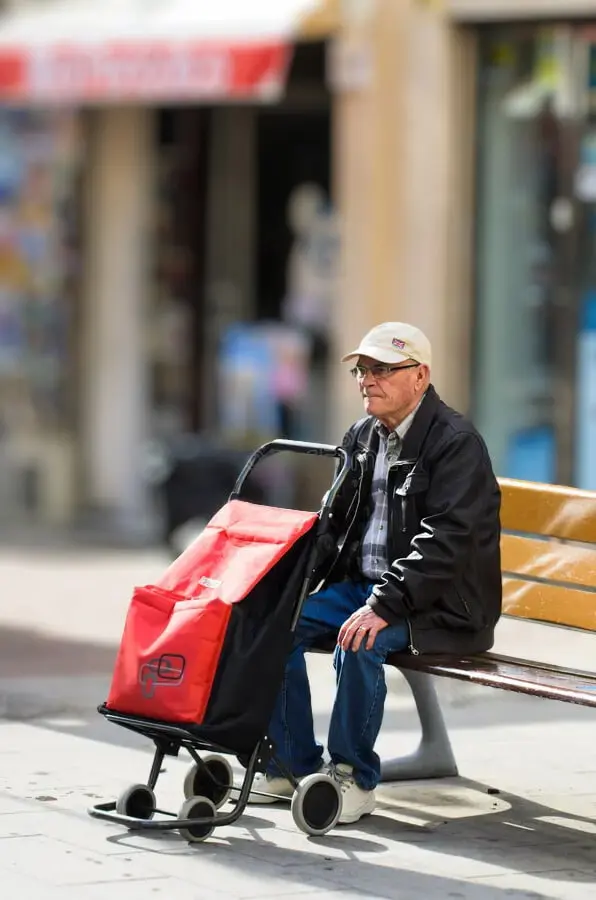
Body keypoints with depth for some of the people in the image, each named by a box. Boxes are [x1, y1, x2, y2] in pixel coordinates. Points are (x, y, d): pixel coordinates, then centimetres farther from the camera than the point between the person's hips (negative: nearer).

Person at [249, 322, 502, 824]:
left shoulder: (456, 443, -13)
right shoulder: (362, 438, 12)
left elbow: (445, 542, -23)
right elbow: (335, 522, 18)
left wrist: (385, 606, -33)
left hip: (440, 605, -8)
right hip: (357, 583, 8)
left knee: (361, 643, -33)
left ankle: (355, 777, -16)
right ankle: (295, 764, -2)